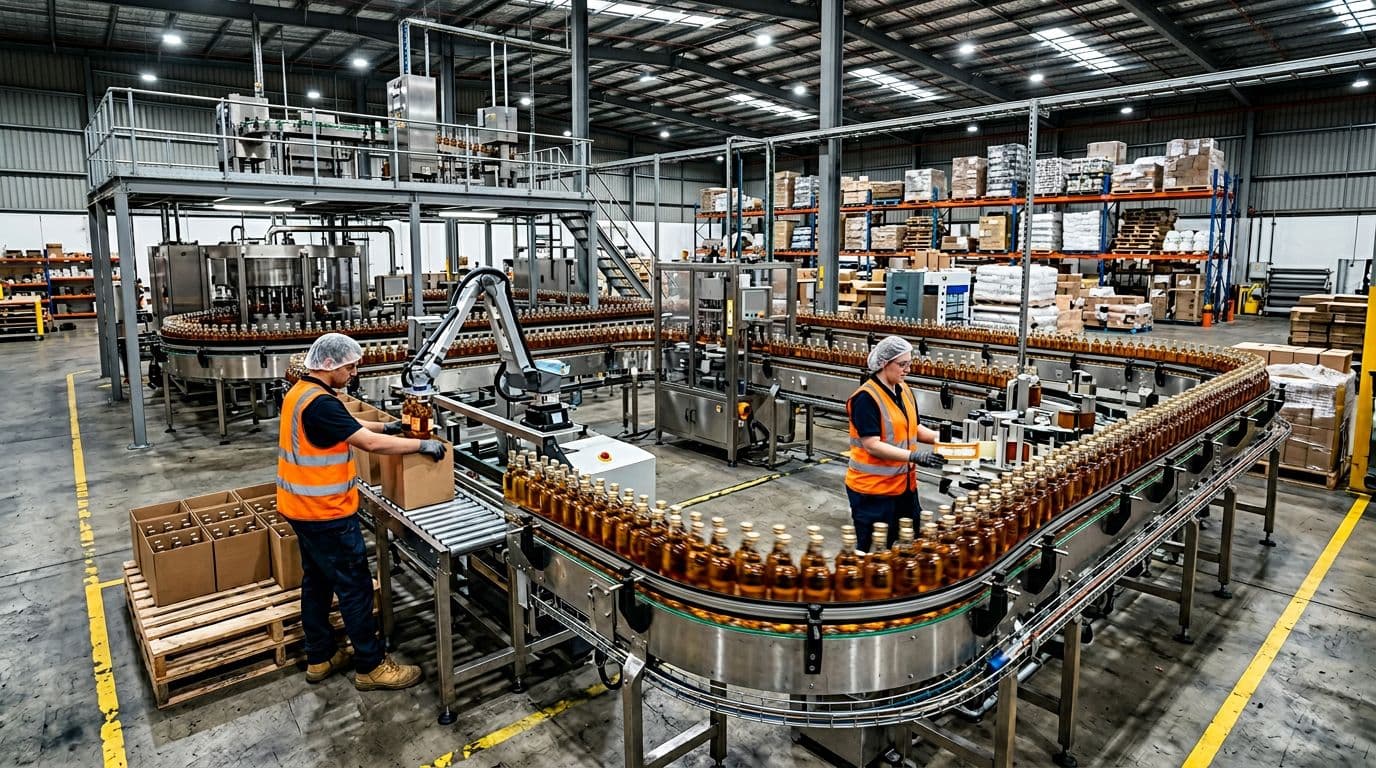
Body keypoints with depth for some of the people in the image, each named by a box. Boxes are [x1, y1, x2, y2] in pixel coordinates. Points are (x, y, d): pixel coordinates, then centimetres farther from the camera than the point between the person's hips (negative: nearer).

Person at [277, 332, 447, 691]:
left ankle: (320, 657, 31)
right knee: (355, 587, 0)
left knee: (317, 581, 19)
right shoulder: (320, 403, -24)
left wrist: (386, 426, 13)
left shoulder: (299, 393, 8)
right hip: (326, 513, -10)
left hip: (302, 507, 10)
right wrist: (423, 445, -20)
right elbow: (370, 442, -28)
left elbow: (347, 426, 20)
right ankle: (371, 666, 10)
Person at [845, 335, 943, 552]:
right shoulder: (866, 398, -18)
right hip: (873, 487, -8)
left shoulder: (904, 390, 7)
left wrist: (939, 437, -1)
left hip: (904, 484, 8)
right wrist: (914, 456, -27)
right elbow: (872, 445, -22)